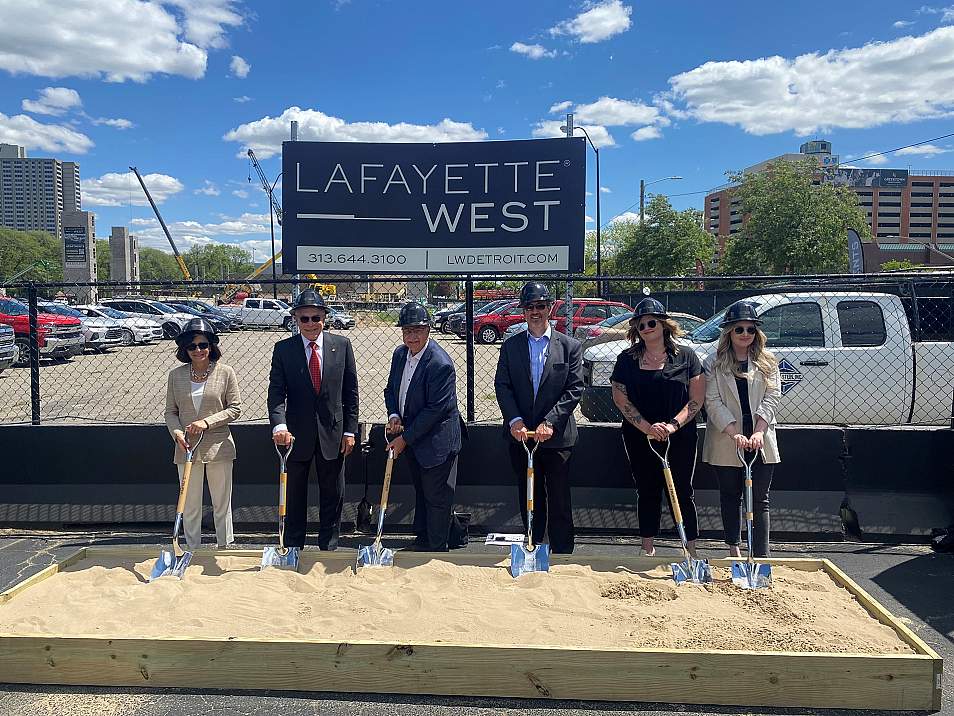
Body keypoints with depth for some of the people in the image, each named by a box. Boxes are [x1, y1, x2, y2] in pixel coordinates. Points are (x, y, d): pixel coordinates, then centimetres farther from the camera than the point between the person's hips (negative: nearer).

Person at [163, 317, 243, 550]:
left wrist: (207, 421, -14)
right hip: (186, 448, 2)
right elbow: (170, 411, 8)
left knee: (222, 503, 9)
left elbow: (235, 409, -3)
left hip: (219, 447, -2)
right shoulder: (176, 375, 4)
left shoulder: (225, 372, -3)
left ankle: (224, 548, 22)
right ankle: (192, 551, 23)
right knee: (190, 505, 9)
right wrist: (177, 433, -10)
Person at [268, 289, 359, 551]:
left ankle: (329, 547, 27)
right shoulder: (283, 349, -3)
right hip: (296, 433, 0)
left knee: (332, 496, 12)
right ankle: (292, 548, 28)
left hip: (332, 433, 1)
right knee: (294, 496, 13)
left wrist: (350, 430, -1)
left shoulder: (342, 345, -1)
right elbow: (276, 392, -10)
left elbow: (351, 391, 2)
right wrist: (279, 425, -27)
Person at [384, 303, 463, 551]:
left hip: (436, 441, -8)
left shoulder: (440, 364, -25)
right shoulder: (400, 354, 1)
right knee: (421, 492, 22)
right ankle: (421, 540, 37)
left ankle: (436, 549, 19)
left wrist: (405, 439, -20)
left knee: (436, 498, 4)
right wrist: (393, 415, -7)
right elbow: (391, 389, 13)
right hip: (411, 439, 8)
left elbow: (435, 409, -25)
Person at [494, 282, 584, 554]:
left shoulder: (570, 346, -1)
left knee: (559, 499, 4)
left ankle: (562, 553, 15)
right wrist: (514, 419, -16)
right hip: (520, 434, 2)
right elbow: (502, 386, -1)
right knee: (529, 498, 14)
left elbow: (575, 389, -7)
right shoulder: (510, 346, 5)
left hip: (557, 437, -2)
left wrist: (550, 421, -16)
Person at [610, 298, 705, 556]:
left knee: (681, 493, 0)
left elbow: (697, 398, -1)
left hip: (680, 438, -1)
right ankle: (648, 550, 20)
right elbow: (621, 399, -1)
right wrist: (647, 427, -13)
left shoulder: (686, 356, 2)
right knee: (647, 492, 9)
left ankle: (691, 552, 10)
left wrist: (673, 425, -15)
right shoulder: (627, 359, 4)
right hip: (639, 438, 2)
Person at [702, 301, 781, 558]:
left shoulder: (767, 363, 7)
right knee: (730, 496, 11)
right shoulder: (714, 364, 1)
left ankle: (762, 556, 4)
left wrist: (758, 432, -16)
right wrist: (734, 433, -18)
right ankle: (733, 549, 24)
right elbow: (713, 402, -7)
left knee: (760, 500, 2)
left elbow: (771, 398, -2)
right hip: (727, 443, -1)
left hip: (760, 441, 1)